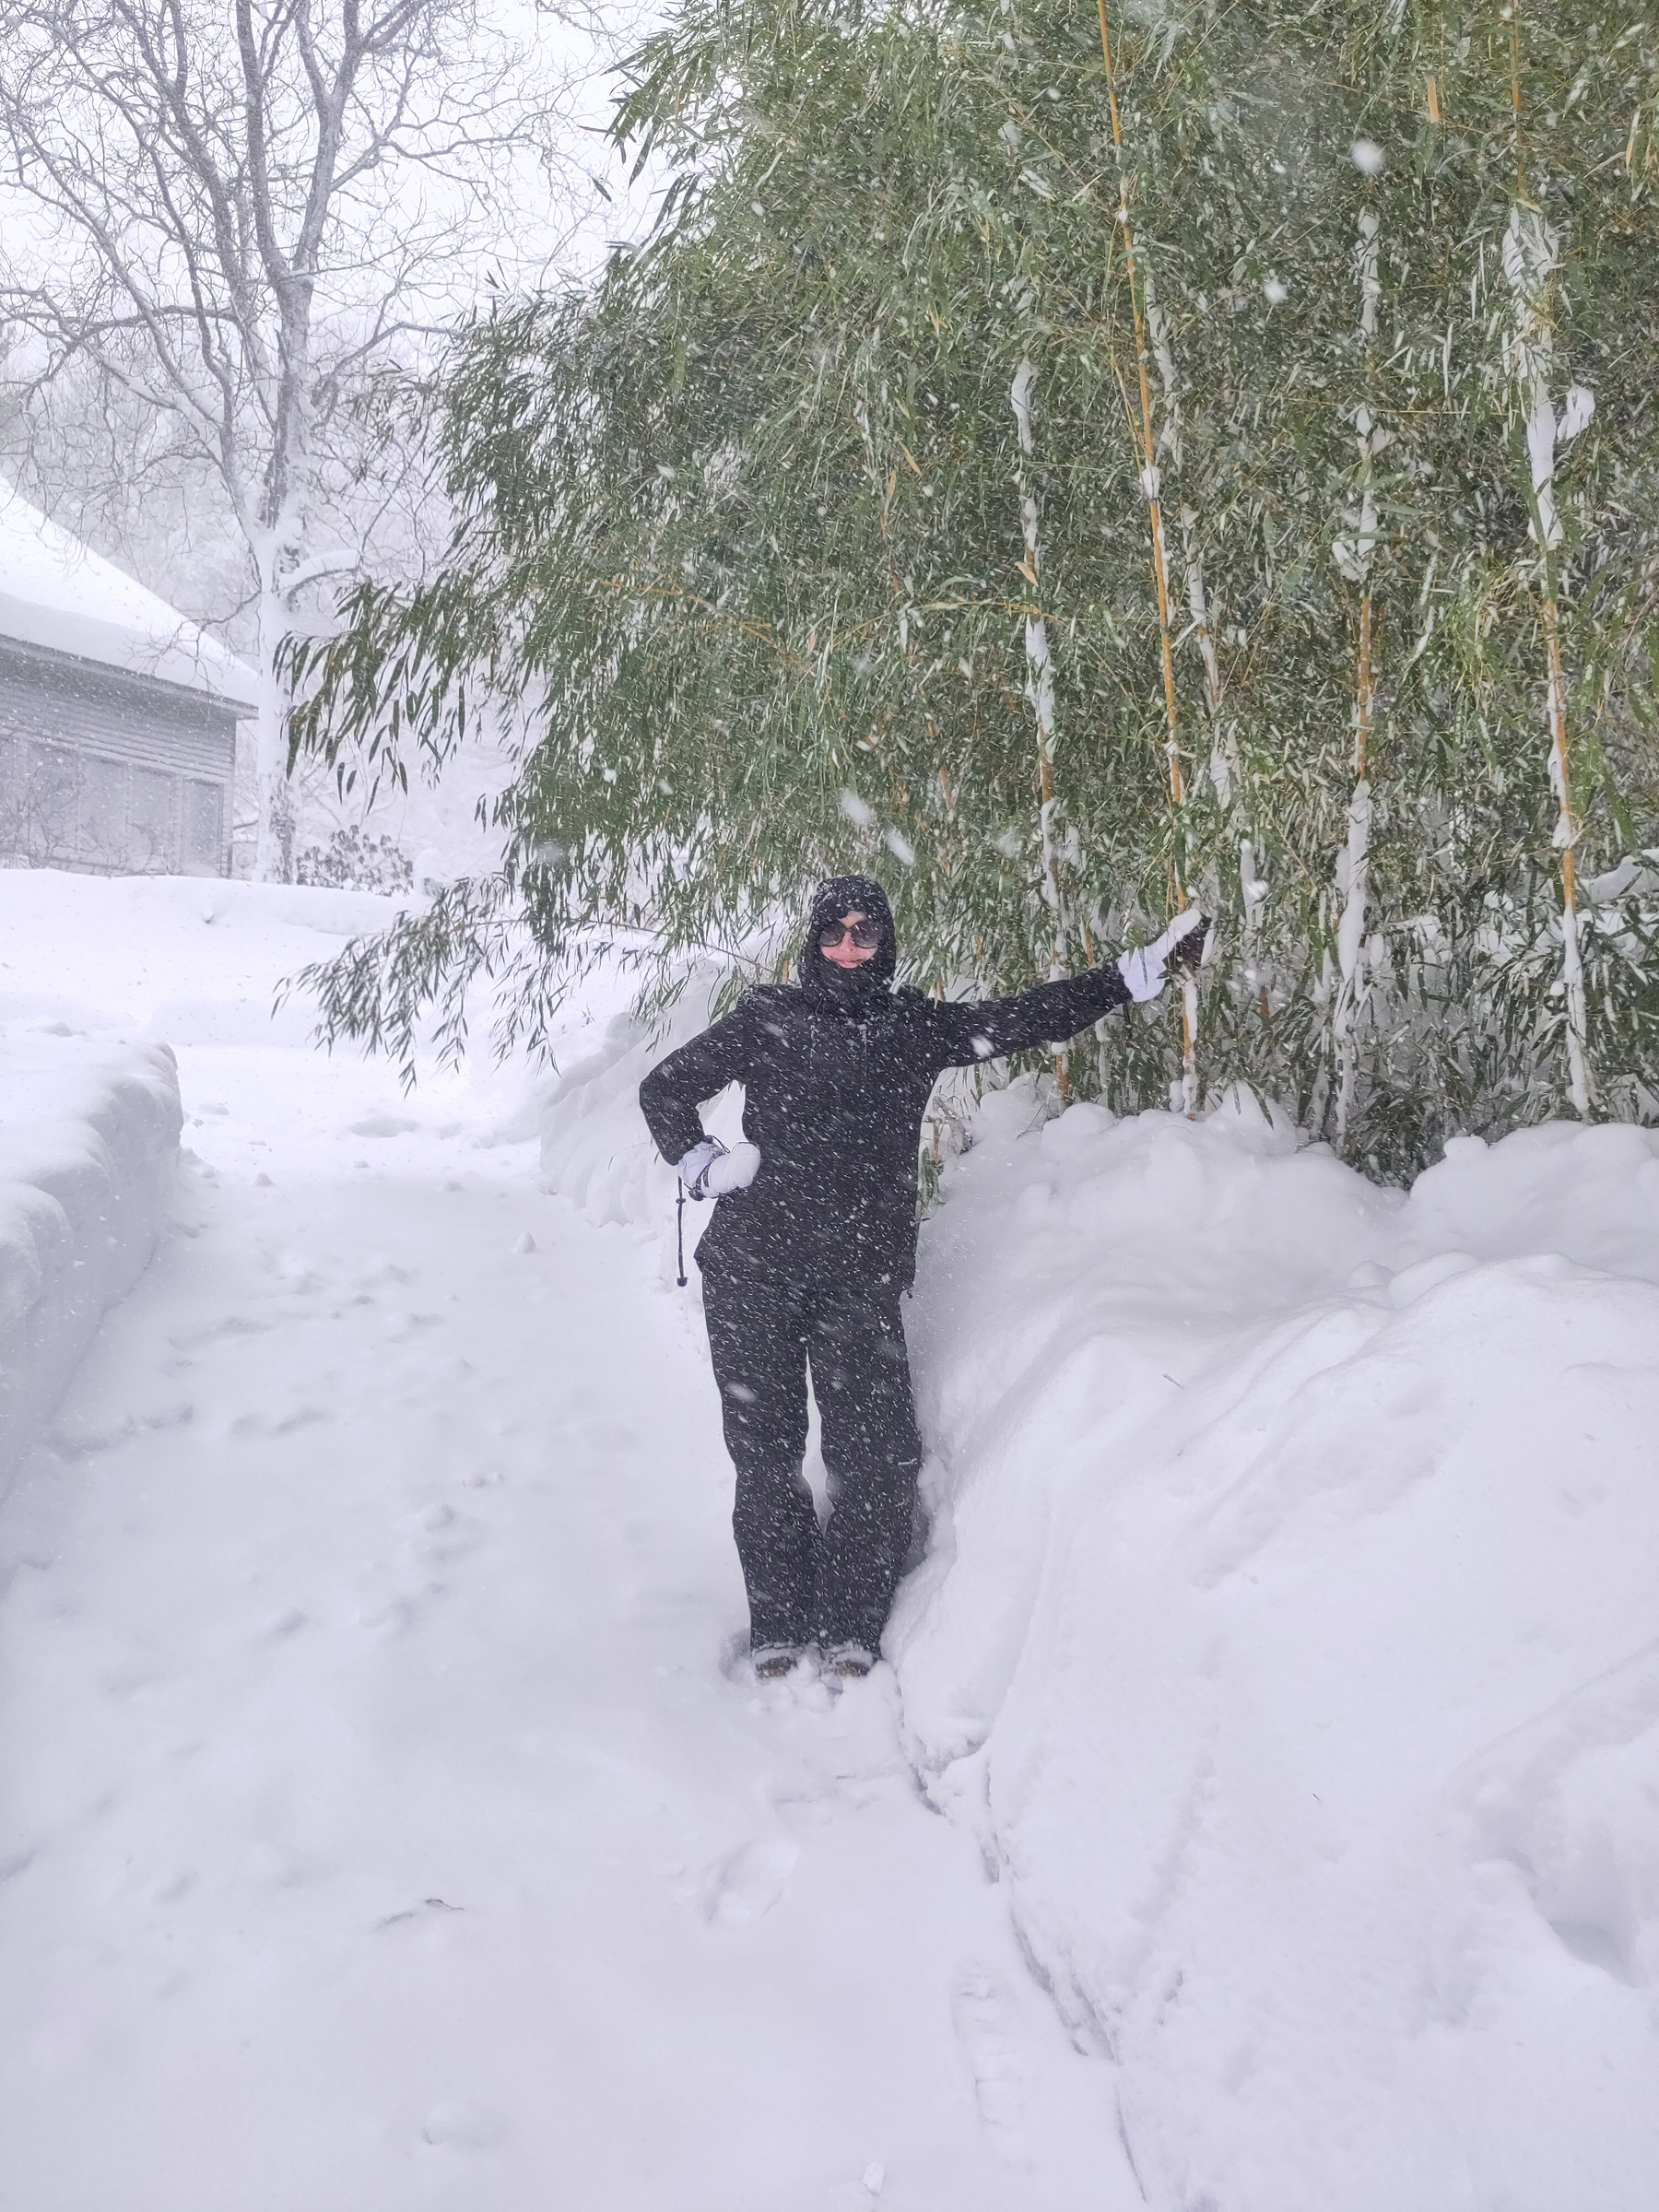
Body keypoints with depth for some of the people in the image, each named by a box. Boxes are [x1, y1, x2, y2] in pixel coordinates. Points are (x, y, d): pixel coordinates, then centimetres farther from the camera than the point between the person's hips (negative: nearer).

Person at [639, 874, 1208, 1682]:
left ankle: (851, 1630, 8)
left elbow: (1032, 1016, 10)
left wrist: (1144, 968, 6)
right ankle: (778, 1626, 14)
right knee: (765, 1448, 2)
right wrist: (704, 1166, 3)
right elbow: (665, 1088, 18)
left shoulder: (919, 1027, 11)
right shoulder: (768, 1017, 9)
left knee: (875, 1457, -7)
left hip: (861, 1279, 1)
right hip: (752, 1270, 0)